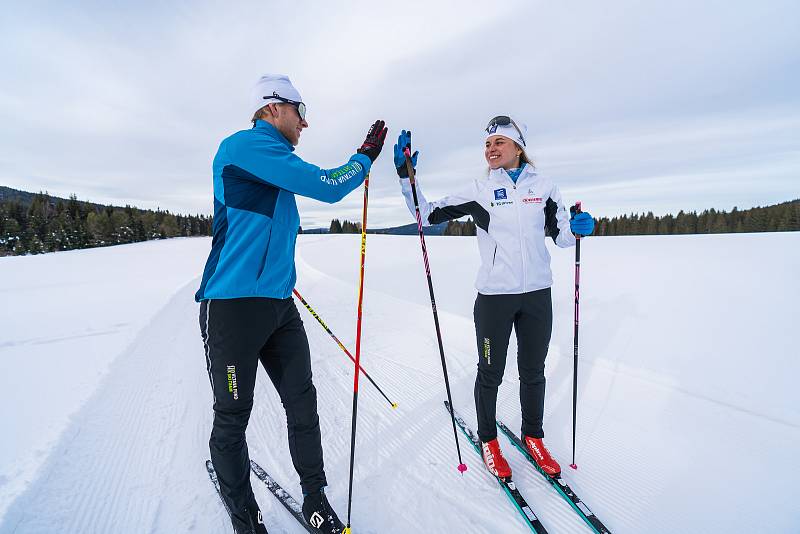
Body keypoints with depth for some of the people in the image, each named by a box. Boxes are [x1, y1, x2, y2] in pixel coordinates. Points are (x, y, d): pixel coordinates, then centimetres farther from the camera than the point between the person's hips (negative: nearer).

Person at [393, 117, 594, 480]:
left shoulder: (543, 186, 4)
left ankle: (532, 437, 41)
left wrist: (578, 228, -10)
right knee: (491, 373, 10)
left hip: (537, 293, 3)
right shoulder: (478, 189, -2)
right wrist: (406, 177, -11)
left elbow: (560, 235, 11)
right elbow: (428, 214, -1)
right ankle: (487, 439, 34)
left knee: (533, 371, 18)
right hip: (494, 295, -2)